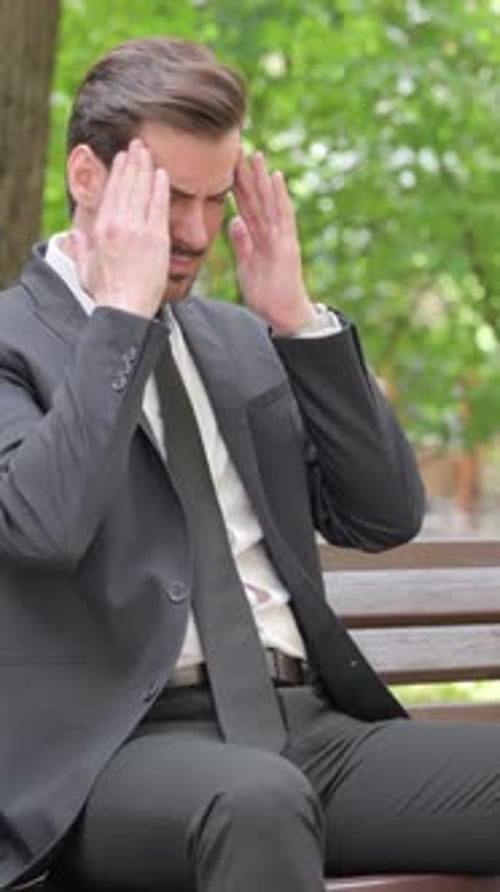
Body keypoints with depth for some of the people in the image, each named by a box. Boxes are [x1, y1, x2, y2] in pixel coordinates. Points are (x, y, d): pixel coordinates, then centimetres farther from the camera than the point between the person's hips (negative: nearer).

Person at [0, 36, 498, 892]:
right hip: (123, 747, -6)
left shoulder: (242, 339, 19)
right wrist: (123, 311, -12)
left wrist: (297, 318, 4)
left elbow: (387, 517, 12)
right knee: (257, 798, -38)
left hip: (308, 728, 6)